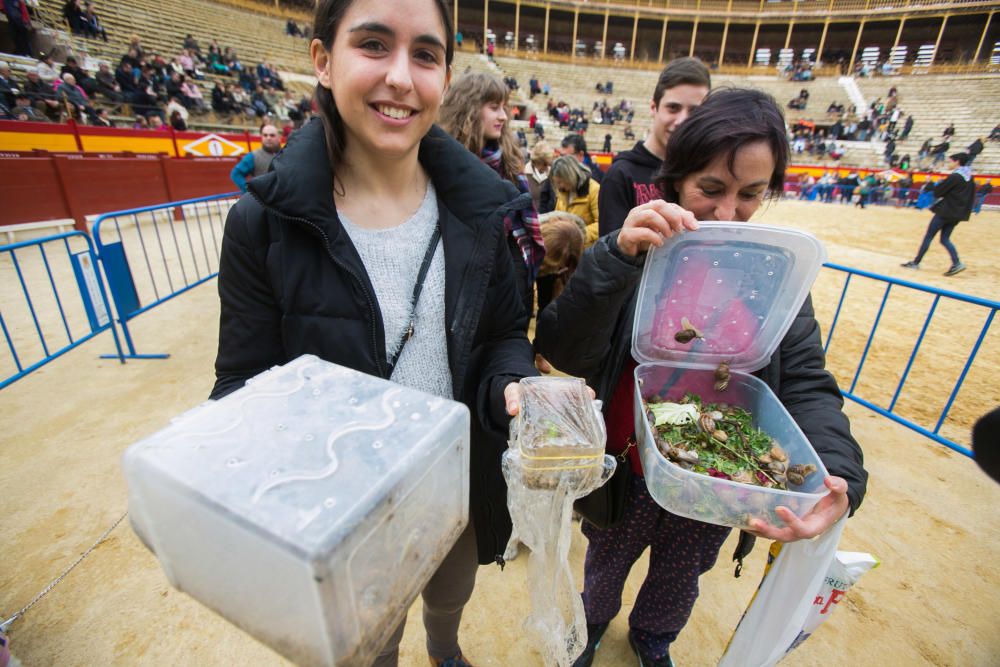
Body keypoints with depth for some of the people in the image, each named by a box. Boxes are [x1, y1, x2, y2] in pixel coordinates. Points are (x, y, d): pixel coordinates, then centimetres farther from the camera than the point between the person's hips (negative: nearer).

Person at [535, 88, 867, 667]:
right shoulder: (636, 250, -17)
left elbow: (808, 384, -12)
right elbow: (566, 354, -28)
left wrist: (838, 473, -31)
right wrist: (618, 256, -42)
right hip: (628, 472, -2)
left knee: (680, 578, 30)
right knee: (606, 564, 27)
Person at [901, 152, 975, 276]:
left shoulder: (954, 176, -14)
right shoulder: (969, 178, 12)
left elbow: (938, 192, -12)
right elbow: (971, 197, 17)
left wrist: (938, 184, 7)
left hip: (945, 211, -8)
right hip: (957, 214, 8)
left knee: (928, 237, 1)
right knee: (945, 239, 10)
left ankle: (916, 262, 5)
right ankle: (957, 263, -5)